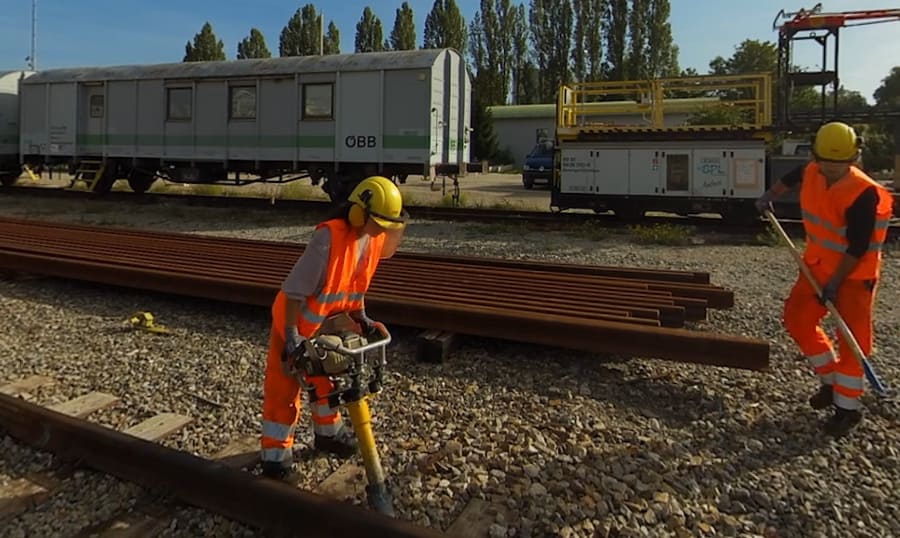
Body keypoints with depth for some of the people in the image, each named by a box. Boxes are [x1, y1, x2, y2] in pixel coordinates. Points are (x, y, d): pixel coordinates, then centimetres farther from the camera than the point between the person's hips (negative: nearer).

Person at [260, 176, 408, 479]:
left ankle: (328, 433, 40)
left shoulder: (375, 239, -10)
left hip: (327, 322, 7)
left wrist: (360, 316, 2)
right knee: (283, 388, 2)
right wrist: (292, 336, -28)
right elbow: (295, 289, -30)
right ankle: (276, 454, 15)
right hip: (295, 321, -7)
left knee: (327, 378, 20)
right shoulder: (329, 238, -33)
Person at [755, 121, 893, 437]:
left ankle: (848, 407, 9)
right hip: (818, 264, 7)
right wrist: (770, 196, 28)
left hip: (855, 273, -7)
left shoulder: (864, 194, -27)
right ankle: (831, 381, 24)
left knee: (852, 339, -3)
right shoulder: (811, 172, -7)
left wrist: (835, 283, -20)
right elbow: (792, 177, 21)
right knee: (796, 318, 7)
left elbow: (858, 249, -24)